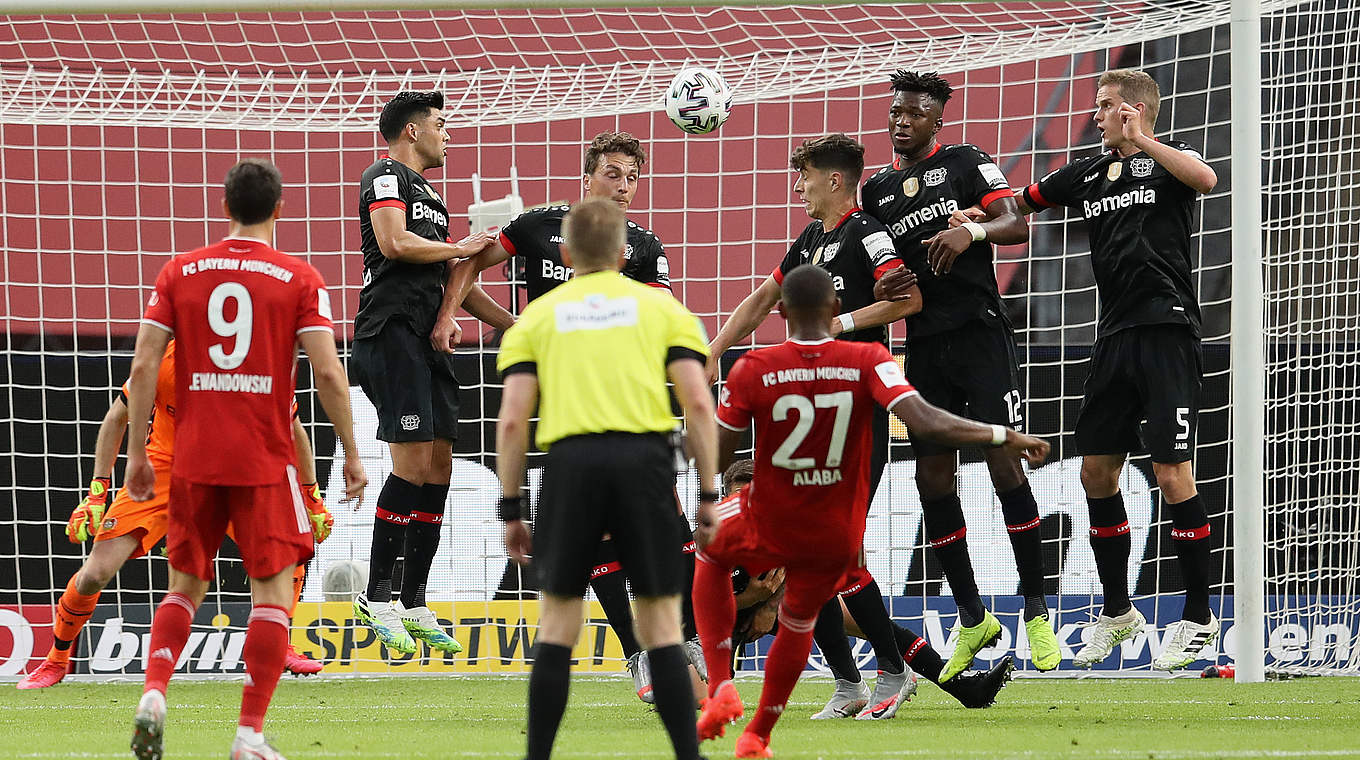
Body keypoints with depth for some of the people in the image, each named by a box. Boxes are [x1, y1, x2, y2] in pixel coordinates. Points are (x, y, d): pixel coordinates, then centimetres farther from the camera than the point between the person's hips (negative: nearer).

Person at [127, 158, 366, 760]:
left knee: (186, 584, 17)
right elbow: (328, 373, -8)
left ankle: (153, 694, -5)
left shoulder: (179, 273, 4)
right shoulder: (299, 279, -1)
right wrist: (351, 455, 1)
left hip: (193, 461, 3)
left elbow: (143, 367, 0)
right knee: (272, 590, 3)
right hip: (266, 462, -3)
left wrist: (136, 455, 7)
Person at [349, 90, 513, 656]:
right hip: (392, 331, -10)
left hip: (428, 340, 10)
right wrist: (460, 248, -6)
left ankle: (413, 606, 10)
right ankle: (376, 597, -11)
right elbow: (394, 243, -19)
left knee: (438, 467, 6)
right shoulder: (386, 176, -3)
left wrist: (519, 326, 27)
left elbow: (451, 280, 30)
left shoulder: (428, 195, 27)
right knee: (413, 465, -15)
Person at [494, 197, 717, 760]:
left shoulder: (538, 315, 16)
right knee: (661, 625, 5)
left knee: (557, 624, 10)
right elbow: (698, 404, 4)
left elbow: (512, 421, 7)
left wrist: (510, 509, 12)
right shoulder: (661, 307, 15)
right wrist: (708, 494, 8)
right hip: (646, 460, 0)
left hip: (571, 460, 0)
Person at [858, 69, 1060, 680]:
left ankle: (1036, 611, -7)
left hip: (980, 331, -5)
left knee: (1003, 462, -12)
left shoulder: (965, 163, 3)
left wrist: (972, 230, -24)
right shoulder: (877, 189, 15)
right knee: (933, 479, 1)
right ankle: (972, 618, 11)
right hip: (923, 345, 5)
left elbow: (1016, 226, -7)